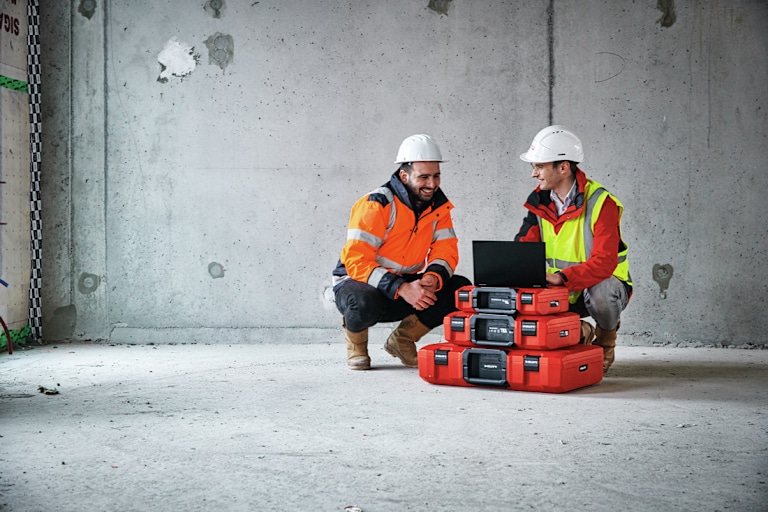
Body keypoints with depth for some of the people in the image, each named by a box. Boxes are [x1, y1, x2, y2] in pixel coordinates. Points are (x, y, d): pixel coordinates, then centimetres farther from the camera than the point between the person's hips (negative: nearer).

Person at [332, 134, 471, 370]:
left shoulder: (438, 206, -1)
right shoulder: (377, 205, -21)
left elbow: (446, 250, -4)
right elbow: (357, 261, -27)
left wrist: (433, 277, -28)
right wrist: (401, 288, -37)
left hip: (407, 285, 6)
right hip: (358, 280, -6)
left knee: (461, 289, -14)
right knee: (364, 303, -41)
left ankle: (403, 339, 4)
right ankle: (355, 336, -2)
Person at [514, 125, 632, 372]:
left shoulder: (600, 203, -21)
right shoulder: (539, 201, -2)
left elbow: (604, 262, -31)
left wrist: (560, 277, -44)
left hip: (602, 284, -5)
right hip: (560, 292, 5)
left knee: (601, 293, -39)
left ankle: (606, 338, -1)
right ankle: (579, 333, 10)